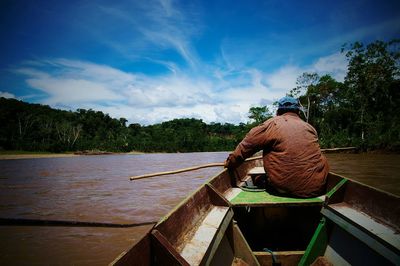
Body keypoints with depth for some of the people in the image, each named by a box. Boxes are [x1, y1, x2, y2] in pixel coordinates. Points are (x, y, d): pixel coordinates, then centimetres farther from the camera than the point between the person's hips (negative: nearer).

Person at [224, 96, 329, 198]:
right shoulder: (310, 127, 12)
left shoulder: (273, 124, 0)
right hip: (317, 188, 4)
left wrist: (230, 163, 17)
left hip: (286, 188, -3)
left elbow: (246, 146, 3)